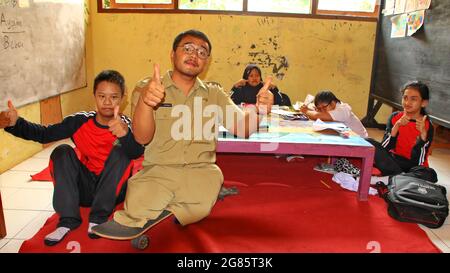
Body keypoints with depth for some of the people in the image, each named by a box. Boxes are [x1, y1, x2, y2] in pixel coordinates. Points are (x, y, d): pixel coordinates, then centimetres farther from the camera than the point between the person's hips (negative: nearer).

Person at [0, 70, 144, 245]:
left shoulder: (125, 124, -12)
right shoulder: (80, 121, -5)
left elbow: (137, 153, -31)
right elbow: (44, 134, -6)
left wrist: (125, 134, -51)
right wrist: (16, 123, -21)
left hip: (113, 190, -2)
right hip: (84, 189, 3)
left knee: (121, 151, -25)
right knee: (62, 152, -15)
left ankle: (99, 217, -21)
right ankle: (68, 219, -17)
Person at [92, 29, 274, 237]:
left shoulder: (214, 94, 12)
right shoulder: (147, 88, 3)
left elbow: (242, 128, 0)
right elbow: (142, 138, -9)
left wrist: (258, 111, -23)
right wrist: (144, 101, -30)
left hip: (201, 170, 3)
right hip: (159, 169, -2)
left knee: (199, 206, -28)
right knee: (138, 202, -31)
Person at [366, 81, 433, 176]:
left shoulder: (427, 126, -9)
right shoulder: (395, 117, -1)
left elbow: (417, 161, -15)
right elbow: (384, 148, -11)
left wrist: (423, 133, -26)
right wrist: (396, 126, -23)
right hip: (392, 161, 5)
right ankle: (400, 176, -24)